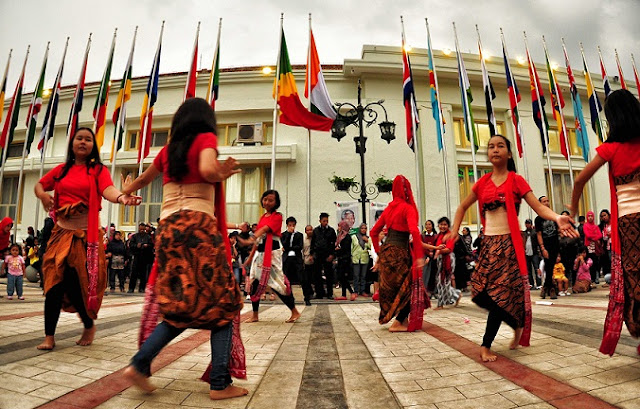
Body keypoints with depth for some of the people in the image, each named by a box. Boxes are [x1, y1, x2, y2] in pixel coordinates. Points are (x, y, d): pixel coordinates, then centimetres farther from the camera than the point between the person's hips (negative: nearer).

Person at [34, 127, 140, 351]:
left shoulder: (98, 170, -1)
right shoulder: (61, 170, 11)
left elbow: (107, 189, -20)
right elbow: (39, 185, 23)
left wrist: (121, 197, -44)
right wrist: (42, 195, -2)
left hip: (85, 234, -3)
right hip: (61, 232, 4)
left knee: (78, 282, -1)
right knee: (54, 282, 0)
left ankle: (89, 326, 23)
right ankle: (49, 336, 10)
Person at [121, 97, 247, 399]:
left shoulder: (168, 150, 19)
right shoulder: (206, 138, 3)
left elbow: (144, 179, 36)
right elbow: (207, 170, -19)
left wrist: (126, 192, 57)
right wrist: (222, 174, 4)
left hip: (168, 228, 7)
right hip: (198, 226, -6)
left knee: (180, 308, 15)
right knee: (223, 302, 1)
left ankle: (139, 365, 7)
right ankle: (220, 383, 2)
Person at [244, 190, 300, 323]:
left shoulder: (277, 216, -5)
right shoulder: (262, 217, 15)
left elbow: (265, 229, -24)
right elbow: (258, 238, 17)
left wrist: (253, 238, -42)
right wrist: (250, 256, 16)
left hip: (272, 252, -7)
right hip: (260, 253, 7)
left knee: (277, 282, -7)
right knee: (254, 283, 6)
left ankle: (295, 312, 7)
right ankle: (255, 315, 19)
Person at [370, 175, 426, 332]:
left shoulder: (389, 208, 12)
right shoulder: (407, 208, -7)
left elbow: (374, 232, 15)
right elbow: (414, 231, -22)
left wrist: (379, 254, 20)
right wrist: (419, 255, -21)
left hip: (386, 252, 7)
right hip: (398, 253, -7)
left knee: (392, 288, 17)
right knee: (409, 287, 5)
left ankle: (402, 320, 27)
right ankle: (398, 323, 6)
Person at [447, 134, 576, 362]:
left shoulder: (516, 180, -1)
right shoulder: (483, 182, 9)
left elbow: (538, 207, -10)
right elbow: (463, 207, 17)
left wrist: (557, 218, -31)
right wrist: (455, 230, 4)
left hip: (508, 243, -4)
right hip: (488, 243, 4)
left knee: (500, 293, -6)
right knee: (481, 293, 0)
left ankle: (486, 346, 8)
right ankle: (517, 325, 26)